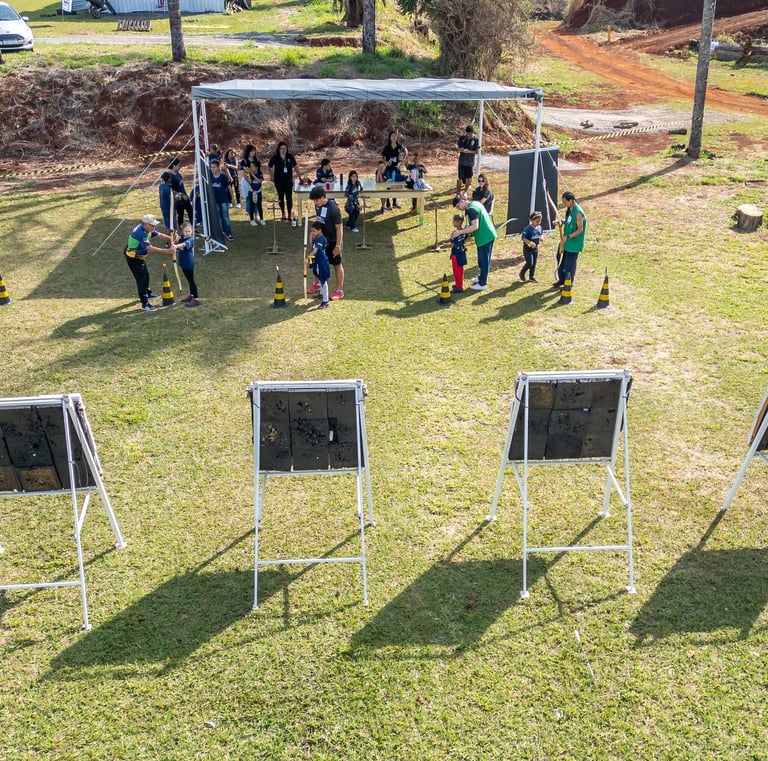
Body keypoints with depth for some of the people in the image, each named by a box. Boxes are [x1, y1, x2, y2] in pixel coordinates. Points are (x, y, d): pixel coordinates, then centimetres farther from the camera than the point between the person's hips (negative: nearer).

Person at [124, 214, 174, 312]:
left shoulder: (148, 229, -7)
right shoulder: (139, 233, -35)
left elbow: (159, 235, -3)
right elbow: (150, 248, -39)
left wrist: (171, 239, -21)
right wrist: (166, 251, -41)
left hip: (140, 256, 10)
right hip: (133, 258, -10)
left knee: (146, 275, 26)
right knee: (141, 279, -8)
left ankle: (147, 293, 49)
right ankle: (145, 304, -5)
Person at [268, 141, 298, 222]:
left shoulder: (290, 157, -1)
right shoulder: (275, 158, -5)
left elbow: (294, 166, 11)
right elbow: (270, 167, 9)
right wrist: (271, 176, 2)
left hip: (288, 180, 0)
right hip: (279, 180, 0)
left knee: (289, 197, -4)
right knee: (281, 197, 9)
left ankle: (290, 214, 2)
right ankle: (283, 214, 20)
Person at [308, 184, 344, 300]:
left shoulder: (333, 209, -26)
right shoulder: (318, 206, -5)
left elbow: (339, 228, -22)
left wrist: (338, 245, -21)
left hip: (333, 241, -7)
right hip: (321, 238, 7)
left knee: (337, 264, 5)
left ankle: (340, 290, 14)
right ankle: (318, 283, 38)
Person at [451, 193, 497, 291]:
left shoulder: (471, 210, -20)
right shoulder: (475, 203, 10)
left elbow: (475, 226, -28)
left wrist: (460, 232, -24)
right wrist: (465, 229, 14)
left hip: (484, 237, -10)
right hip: (489, 235, 10)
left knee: (483, 260, 1)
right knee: (484, 259, 23)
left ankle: (482, 284, 11)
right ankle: (482, 277, 38)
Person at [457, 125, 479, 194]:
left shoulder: (476, 139, -8)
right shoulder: (462, 138, -4)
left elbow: (476, 152, -7)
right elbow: (459, 148, 2)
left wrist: (469, 151, -25)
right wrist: (461, 150, -22)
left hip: (470, 162, 0)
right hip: (462, 161, 0)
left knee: (469, 177, 13)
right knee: (460, 177, -2)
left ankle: (465, 191, 32)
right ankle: (458, 192, 8)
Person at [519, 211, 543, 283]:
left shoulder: (539, 227, 0)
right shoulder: (527, 228, -20)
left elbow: (541, 234, 17)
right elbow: (523, 238, -21)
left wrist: (541, 238, -6)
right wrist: (530, 242, -35)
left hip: (535, 248, 6)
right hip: (528, 248, -6)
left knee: (534, 263, 11)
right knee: (529, 263, -10)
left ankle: (531, 277, 24)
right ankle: (522, 273, 15)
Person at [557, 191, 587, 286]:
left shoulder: (578, 212, -22)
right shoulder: (569, 210, 5)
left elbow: (580, 229, -20)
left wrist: (568, 237, -26)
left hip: (574, 243, -8)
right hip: (567, 242, 8)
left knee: (569, 264, 1)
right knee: (563, 262, 17)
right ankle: (561, 280, 32)